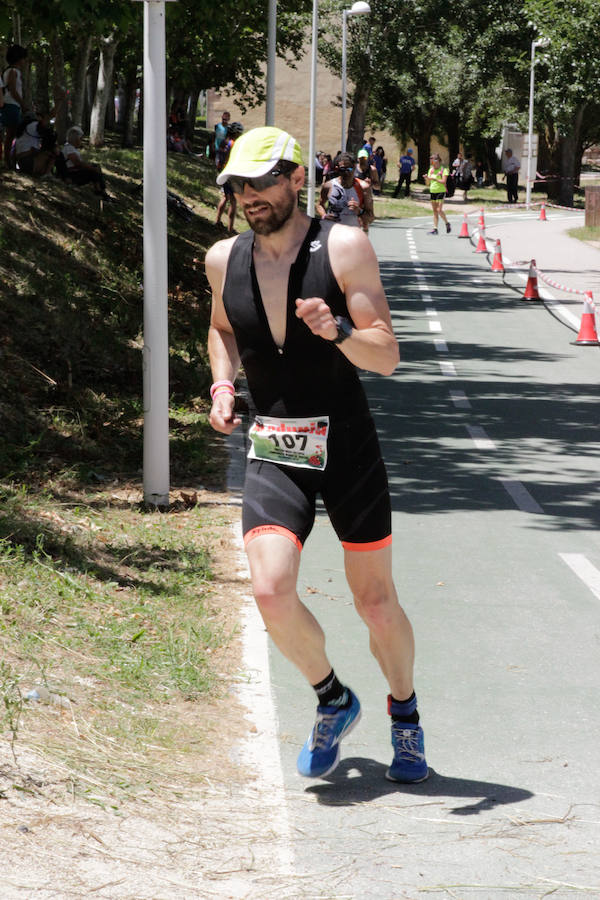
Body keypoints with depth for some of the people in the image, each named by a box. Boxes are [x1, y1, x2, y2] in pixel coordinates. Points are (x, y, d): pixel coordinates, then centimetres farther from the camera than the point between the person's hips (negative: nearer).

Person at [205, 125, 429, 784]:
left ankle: (405, 715, 34)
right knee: (271, 594, -18)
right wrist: (222, 388, 8)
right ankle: (332, 700, 10)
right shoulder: (224, 260, 4)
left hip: (347, 444, -2)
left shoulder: (343, 248, -8)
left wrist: (338, 329, -29)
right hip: (273, 453, 2)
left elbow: (387, 358, -10)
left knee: (375, 603, 7)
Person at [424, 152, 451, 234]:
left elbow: (443, 181, -18)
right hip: (432, 191, 6)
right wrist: (426, 178, -10)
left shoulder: (443, 170, -7)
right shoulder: (431, 170, 10)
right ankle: (435, 228, 7)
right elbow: (427, 183, 11)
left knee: (439, 210, -13)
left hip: (440, 191, -6)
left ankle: (447, 224, 8)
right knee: (435, 211, 6)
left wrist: (434, 179, -28)